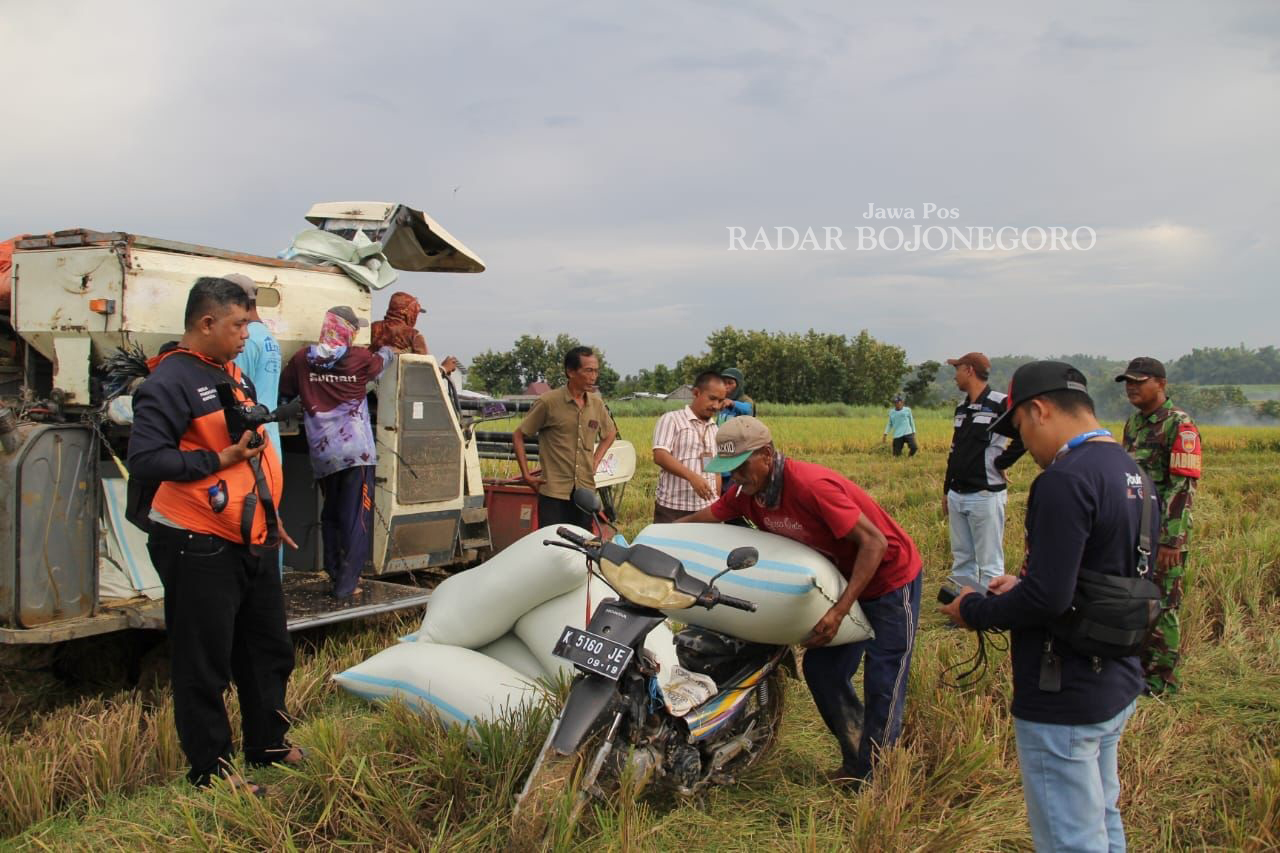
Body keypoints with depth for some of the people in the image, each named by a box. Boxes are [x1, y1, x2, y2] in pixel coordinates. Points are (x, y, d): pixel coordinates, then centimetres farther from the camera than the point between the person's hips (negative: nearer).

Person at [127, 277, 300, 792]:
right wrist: (218, 461, -24)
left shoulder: (233, 376, 15)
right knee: (204, 666, 2)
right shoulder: (170, 382, -15)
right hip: (198, 549, -9)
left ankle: (268, 745, 35)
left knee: (269, 651, 19)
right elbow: (144, 460, -23)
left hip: (252, 541, 9)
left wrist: (269, 517, 24)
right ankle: (211, 770, 15)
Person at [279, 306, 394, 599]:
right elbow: (382, 360, 17)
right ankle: (346, 585, -3)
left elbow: (284, 392, 10)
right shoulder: (360, 359, -4)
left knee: (331, 515, 20)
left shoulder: (302, 359, 1)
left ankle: (335, 573, 27)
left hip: (322, 454, 4)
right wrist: (387, 350, 39)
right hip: (356, 452, -4)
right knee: (356, 518, 0)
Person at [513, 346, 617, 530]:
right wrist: (526, 475, -2)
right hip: (554, 493, -5)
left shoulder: (597, 404, 8)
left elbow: (610, 433, 28)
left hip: (586, 492, 5)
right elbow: (518, 436, 1)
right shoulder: (549, 402, -7)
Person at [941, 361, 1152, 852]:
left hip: (1063, 702, -10)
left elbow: (1047, 599, -28)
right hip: (1118, 687, 10)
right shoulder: (1131, 474, 7)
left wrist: (974, 612, -12)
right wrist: (1022, 585, 12)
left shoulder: (1065, 480, -23)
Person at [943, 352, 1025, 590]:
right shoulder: (961, 407, 15)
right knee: (961, 561, 13)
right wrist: (946, 490, 22)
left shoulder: (1000, 404, -10)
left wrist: (1002, 463, -11)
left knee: (989, 564, -4)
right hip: (957, 496, 8)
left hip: (985, 496, -8)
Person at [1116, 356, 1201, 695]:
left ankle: (1163, 681, 9)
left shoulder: (1179, 426, -13)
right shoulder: (1133, 423, 13)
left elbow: (1183, 487, -18)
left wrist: (1171, 541, -22)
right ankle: (1140, 668, 25)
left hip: (1163, 533, -8)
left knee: (1161, 606, -1)